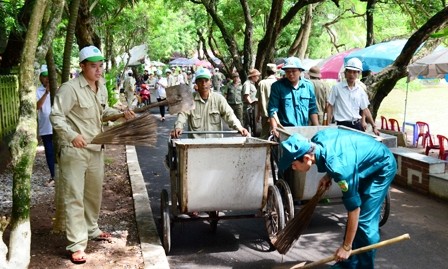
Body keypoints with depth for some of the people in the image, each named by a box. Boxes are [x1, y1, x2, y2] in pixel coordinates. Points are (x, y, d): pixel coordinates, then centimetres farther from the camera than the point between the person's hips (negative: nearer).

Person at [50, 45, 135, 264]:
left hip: (96, 149, 8)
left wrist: (121, 114, 8)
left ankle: (91, 229, 39)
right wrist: (72, 135, -31)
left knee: (94, 193, 20)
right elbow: (56, 116, -19)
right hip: (74, 151, -8)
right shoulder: (70, 88, -16)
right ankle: (77, 244, 3)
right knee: (75, 198, -4)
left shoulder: (102, 89, 9)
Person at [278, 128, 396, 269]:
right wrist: (328, 175, -5)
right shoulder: (317, 139, -18)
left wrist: (346, 247, -21)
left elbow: (354, 208, -31)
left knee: (364, 221, -10)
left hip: (382, 167, -8)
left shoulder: (339, 167, -40)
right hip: (367, 164, 9)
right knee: (353, 218, 10)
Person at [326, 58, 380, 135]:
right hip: (342, 125, -4)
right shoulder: (337, 88, -1)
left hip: (357, 125, 4)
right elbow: (330, 106, 1)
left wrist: (374, 126, 10)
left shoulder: (360, 90, 9)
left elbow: (365, 109, 14)